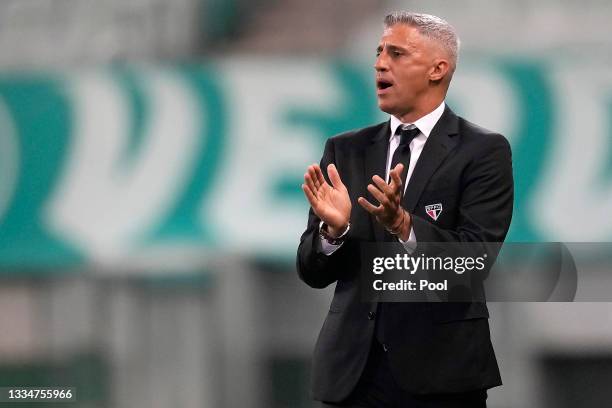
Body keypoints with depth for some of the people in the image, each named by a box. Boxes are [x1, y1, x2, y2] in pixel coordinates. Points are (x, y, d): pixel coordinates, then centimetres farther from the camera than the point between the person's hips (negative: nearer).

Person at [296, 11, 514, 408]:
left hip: (440, 372, -3)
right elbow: (312, 272, 5)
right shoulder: (345, 151, 9)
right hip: (353, 372, 3)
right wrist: (333, 229, -16)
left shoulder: (484, 151, -3)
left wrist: (403, 224, -28)